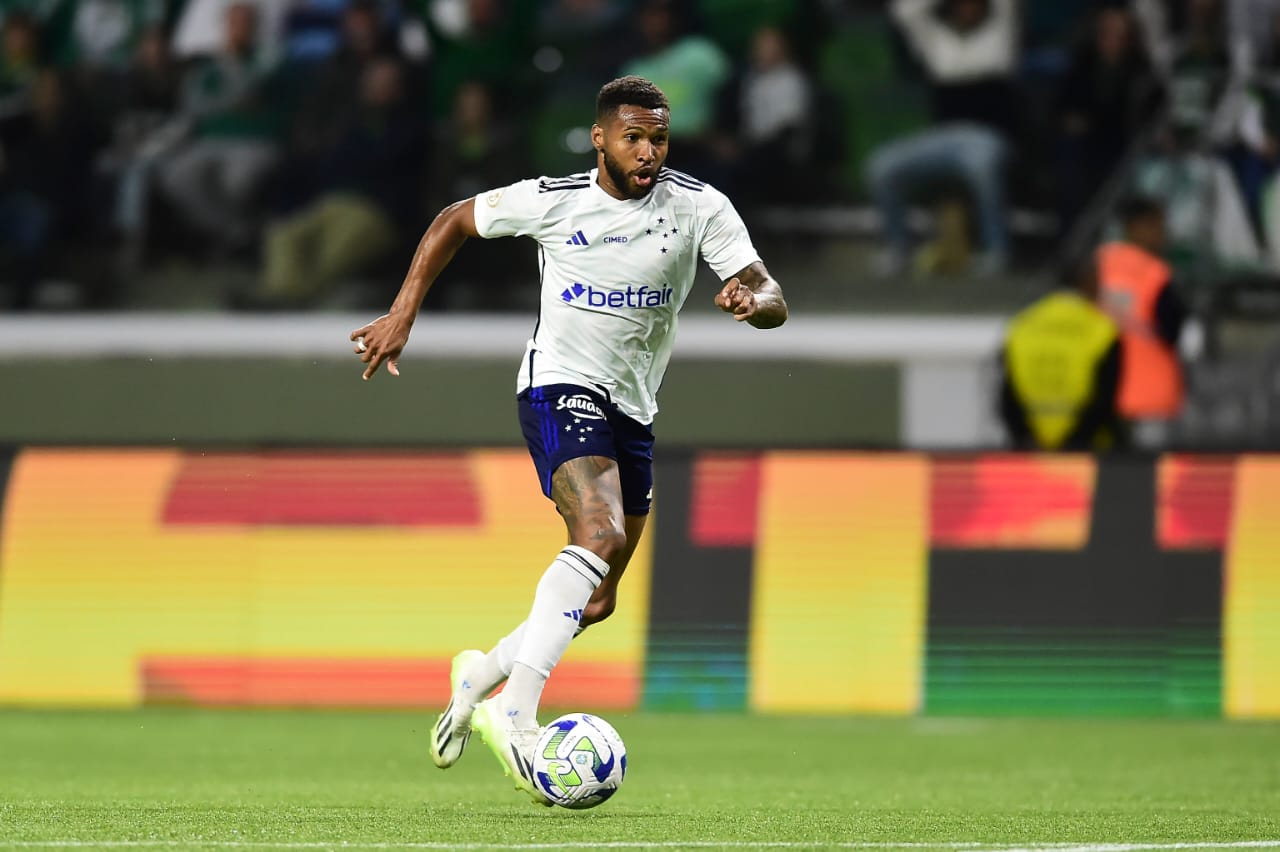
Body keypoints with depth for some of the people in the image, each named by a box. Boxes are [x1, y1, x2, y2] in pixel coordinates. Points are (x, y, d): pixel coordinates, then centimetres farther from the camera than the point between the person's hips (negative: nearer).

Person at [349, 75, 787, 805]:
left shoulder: (700, 207, -4)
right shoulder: (552, 201, -8)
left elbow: (773, 301, -10)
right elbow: (454, 223, 8)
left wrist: (752, 301, -35)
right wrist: (404, 314, 0)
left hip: (633, 411, 5)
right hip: (560, 387, -5)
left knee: (597, 602, 11)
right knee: (600, 534, -32)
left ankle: (482, 674, 38)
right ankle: (515, 711, -40)